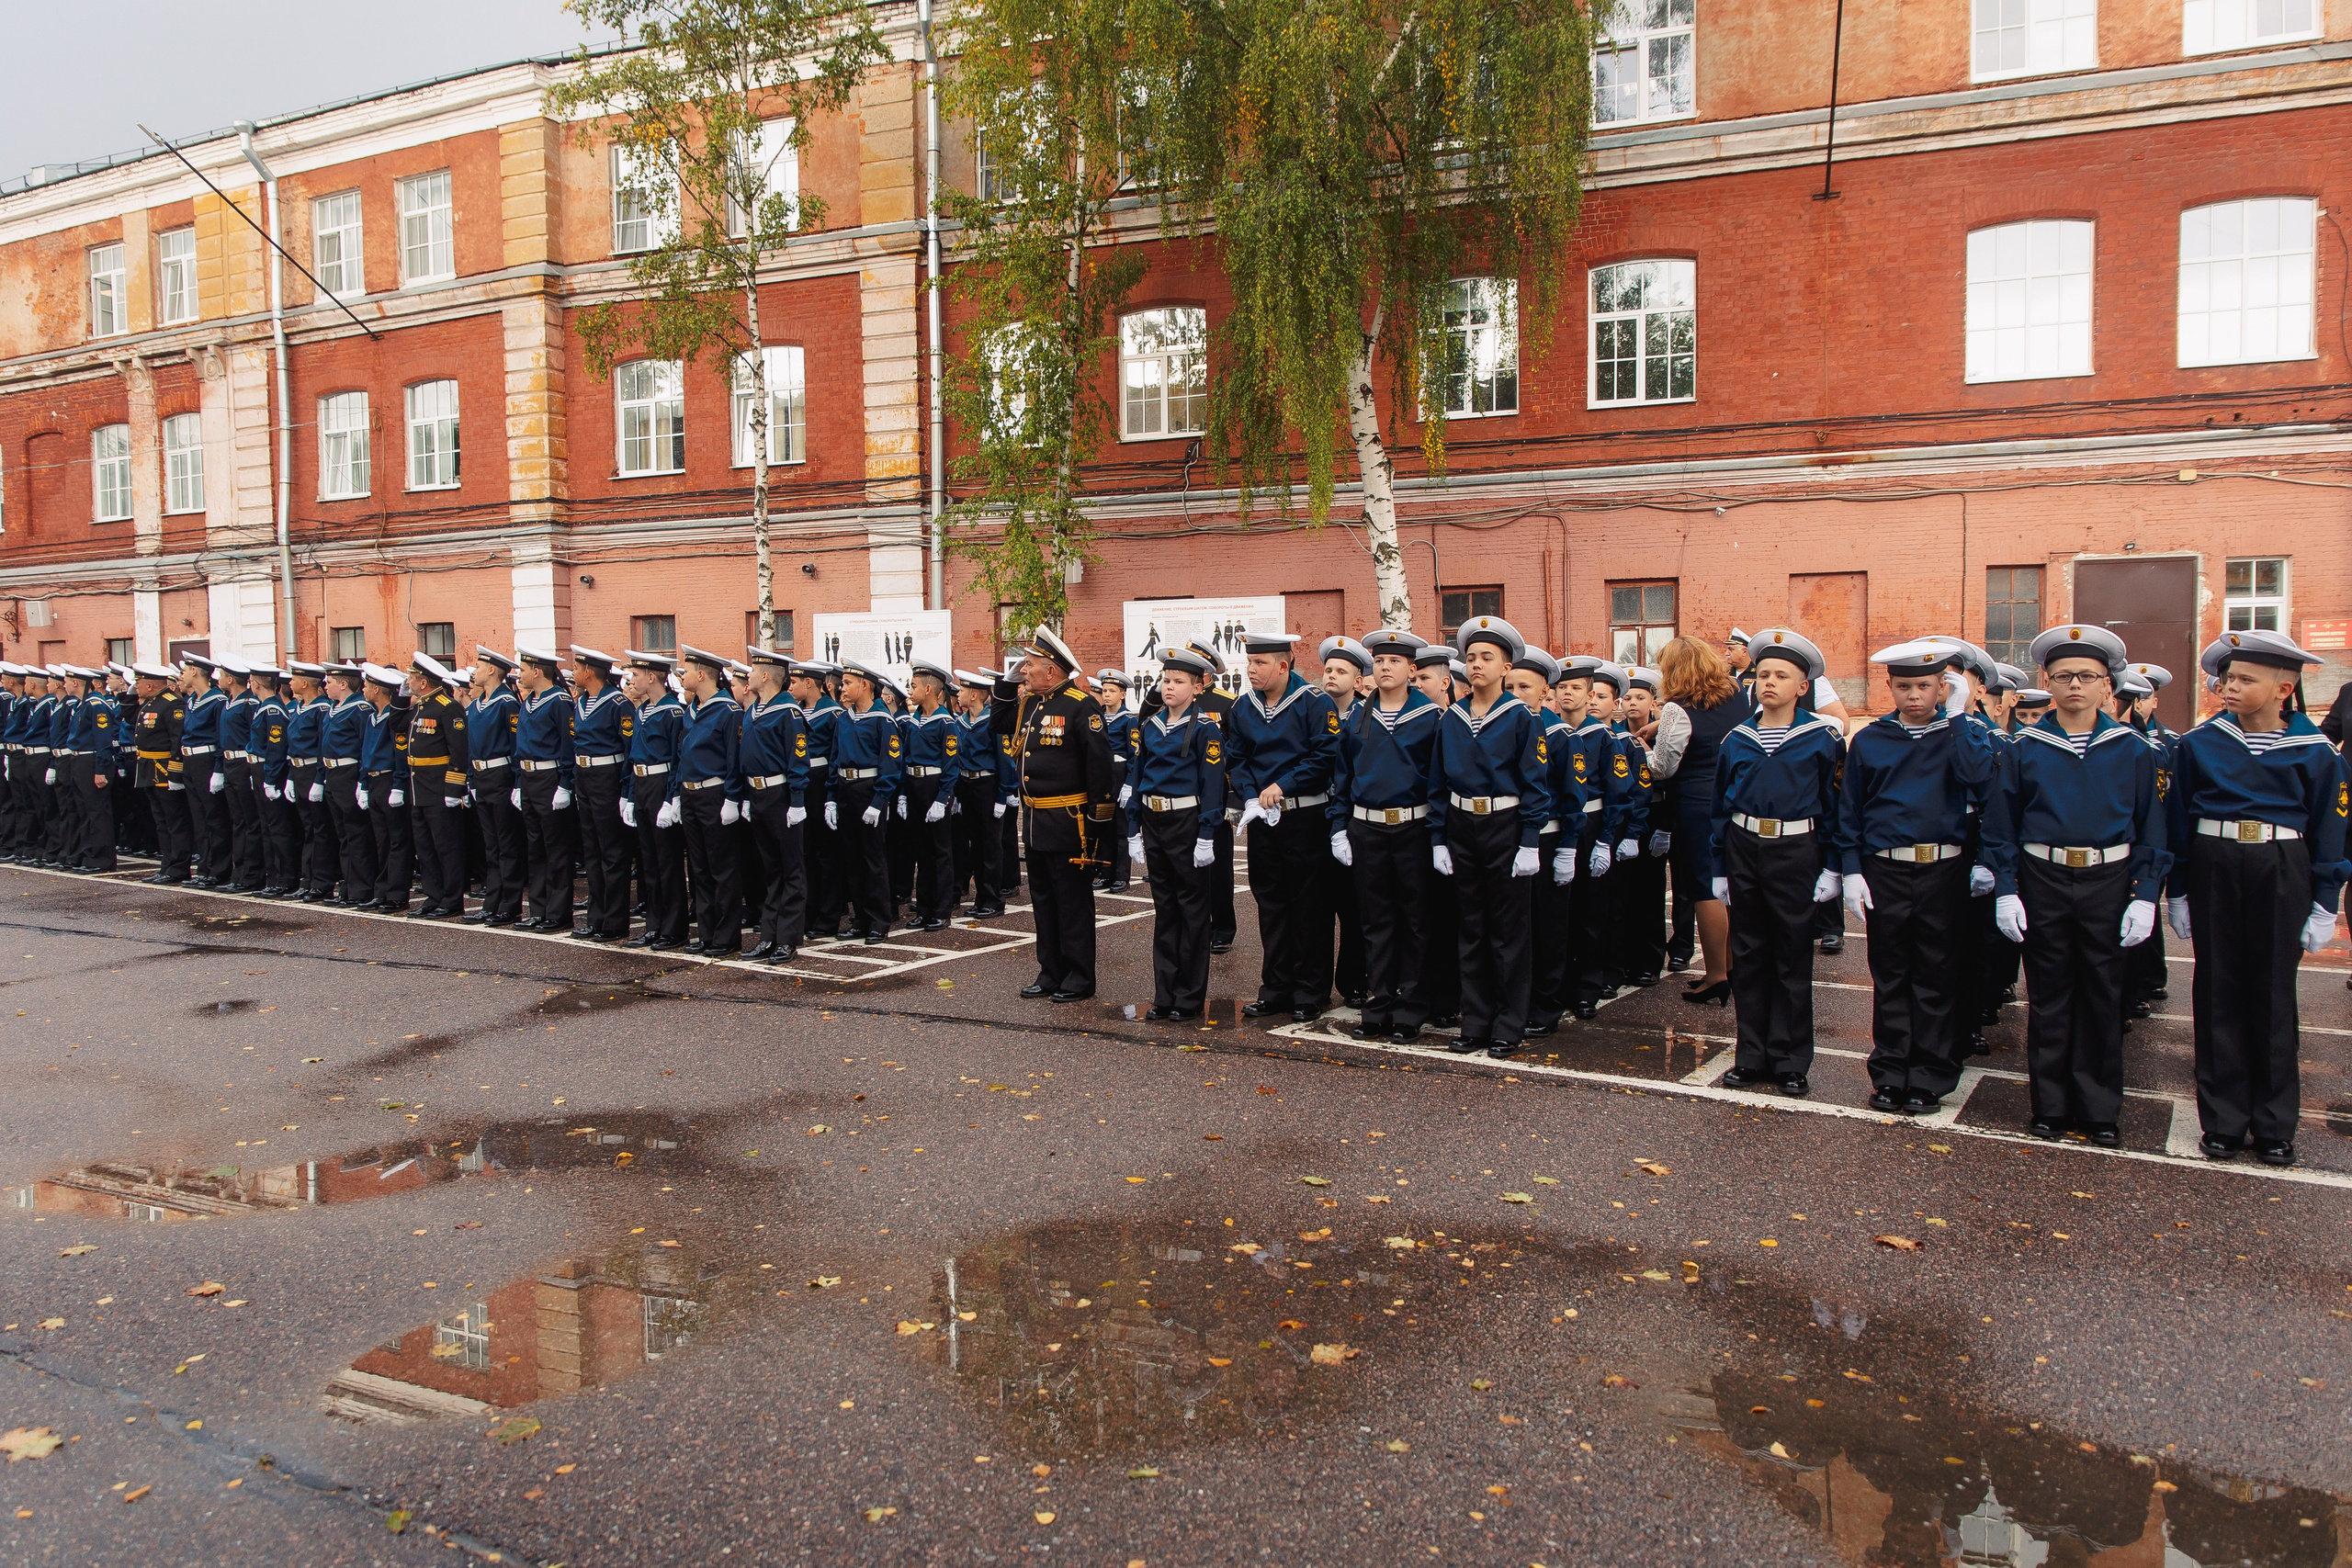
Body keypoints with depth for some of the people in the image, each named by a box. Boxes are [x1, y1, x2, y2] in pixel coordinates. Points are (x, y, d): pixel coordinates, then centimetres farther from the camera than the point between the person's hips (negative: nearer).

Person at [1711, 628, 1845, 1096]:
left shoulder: (1823, 737, -3)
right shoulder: (1738, 739, 6)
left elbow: (1834, 803, 0)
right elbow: (1721, 806, 10)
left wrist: (1832, 867, -4)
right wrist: (1720, 868, 8)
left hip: (1796, 852, -3)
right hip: (1744, 849, 3)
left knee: (1793, 959, 3)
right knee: (1748, 956, 8)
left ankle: (1792, 1062, 13)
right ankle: (1752, 1056, 18)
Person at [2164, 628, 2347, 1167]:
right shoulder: (2198, 744, 0)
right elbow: (2177, 821, 5)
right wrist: (2177, 893, 4)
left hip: (2282, 871, -1)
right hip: (2213, 866, 1)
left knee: (2273, 994, 6)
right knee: (2218, 991, 5)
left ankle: (2275, 1125, 18)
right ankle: (2223, 1121, 14)